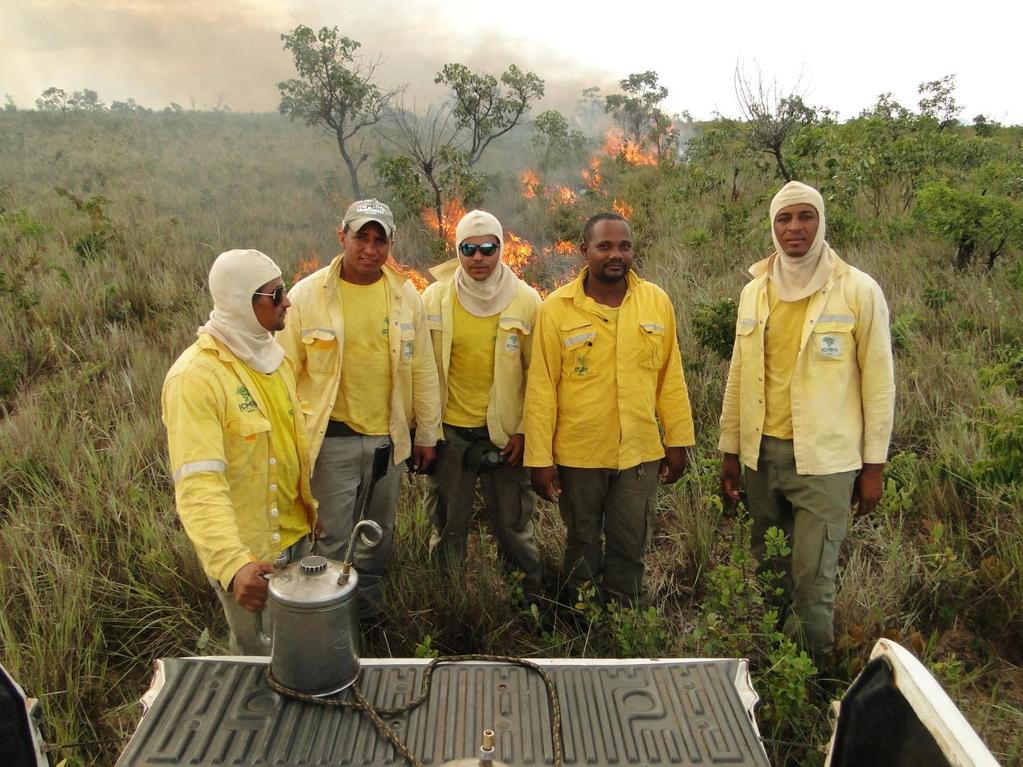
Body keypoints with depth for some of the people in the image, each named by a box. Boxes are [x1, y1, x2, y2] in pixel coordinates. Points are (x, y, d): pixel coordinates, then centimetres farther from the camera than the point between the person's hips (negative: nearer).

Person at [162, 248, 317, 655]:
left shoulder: (271, 355, 2)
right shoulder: (195, 377, -26)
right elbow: (198, 485, -34)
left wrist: (310, 506, 15)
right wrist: (233, 564, -46)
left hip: (294, 533, 8)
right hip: (246, 553, -7)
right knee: (262, 655, 14)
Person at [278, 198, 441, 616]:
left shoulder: (406, 295, -1)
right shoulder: (307, 295, -10)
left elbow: (423, 369, 4)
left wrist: (427, 434, 7)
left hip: (389, 437, 4)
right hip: (333, 438, -3)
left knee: (379, 532, 20)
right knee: (333, 539, 6)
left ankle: (369, 609, 42)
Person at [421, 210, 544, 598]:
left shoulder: (526, 300, -6)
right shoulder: (434, 298, -3)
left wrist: (524, 430, -5)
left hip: (505, 431, -1)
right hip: (449, 431, 1)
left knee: (513, 525, 11)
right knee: (447, 525, 14)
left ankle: (528, 601, 31)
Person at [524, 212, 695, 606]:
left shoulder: (657, 301, 0)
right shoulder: (557, 308, -8)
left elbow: (670, 377, 5)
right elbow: (541, 389, -7)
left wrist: (678, 440, 5)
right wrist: (539, 459, -8)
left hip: (640, 452, 2)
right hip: (577, 454, -1)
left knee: (630, 548, 13)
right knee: (583, 546, 16)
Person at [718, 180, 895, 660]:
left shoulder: (859, 291, -6)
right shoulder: (754, 292, 7)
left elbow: (878, 382, -4)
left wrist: (873, 465, -4)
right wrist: (730, 451, 12)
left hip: (824, 458, -4)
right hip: (761, 454, 5)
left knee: (812, 580, -3)